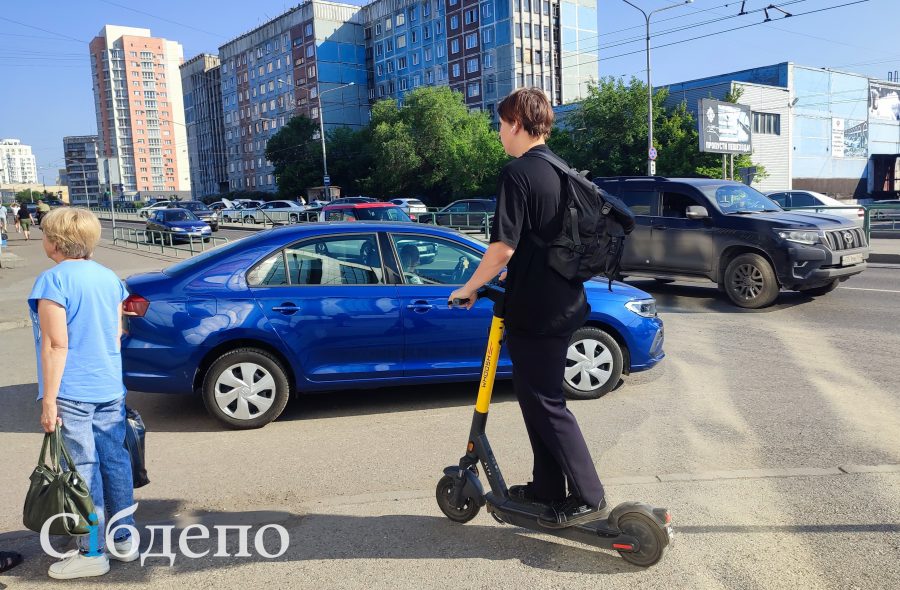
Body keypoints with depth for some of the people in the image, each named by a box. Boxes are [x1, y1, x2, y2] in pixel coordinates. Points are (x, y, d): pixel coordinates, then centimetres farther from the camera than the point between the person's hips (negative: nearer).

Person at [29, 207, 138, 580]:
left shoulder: (53, 280, -12)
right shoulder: (110, 278, 8)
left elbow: (56, 345, -16)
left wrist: (49, 400, -12)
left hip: (71, 394, -6)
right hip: (110, 389, 7)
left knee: (84, 470, 1)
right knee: (115, 462, 12)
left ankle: (93, 554, 12)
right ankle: (124, 540, 24)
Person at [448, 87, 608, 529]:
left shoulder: (518, 173, -16)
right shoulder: (560, 172, 12)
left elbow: (503, 247, -22)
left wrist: (470, 287, -8)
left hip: (534, 310, -9)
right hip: (563, 304, 9)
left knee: (546, 404, 1)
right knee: (538, 396, 19)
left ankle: (589, 498, 8)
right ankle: (547, 487, 29)